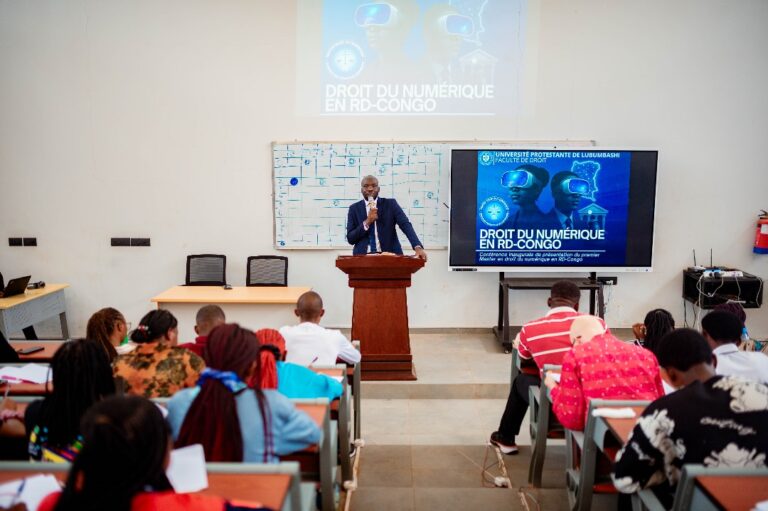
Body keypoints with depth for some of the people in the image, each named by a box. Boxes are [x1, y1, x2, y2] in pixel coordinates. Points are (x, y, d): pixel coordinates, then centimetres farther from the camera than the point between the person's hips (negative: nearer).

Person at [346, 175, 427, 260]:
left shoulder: (390, 204, 5)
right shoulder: (354, 208, 7)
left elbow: (406, 225, -8)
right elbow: (350, 238, 2)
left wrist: (418, 247, -23)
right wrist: (367, 222, -12)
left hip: (389, 255, 0)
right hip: (363, 256, 0)